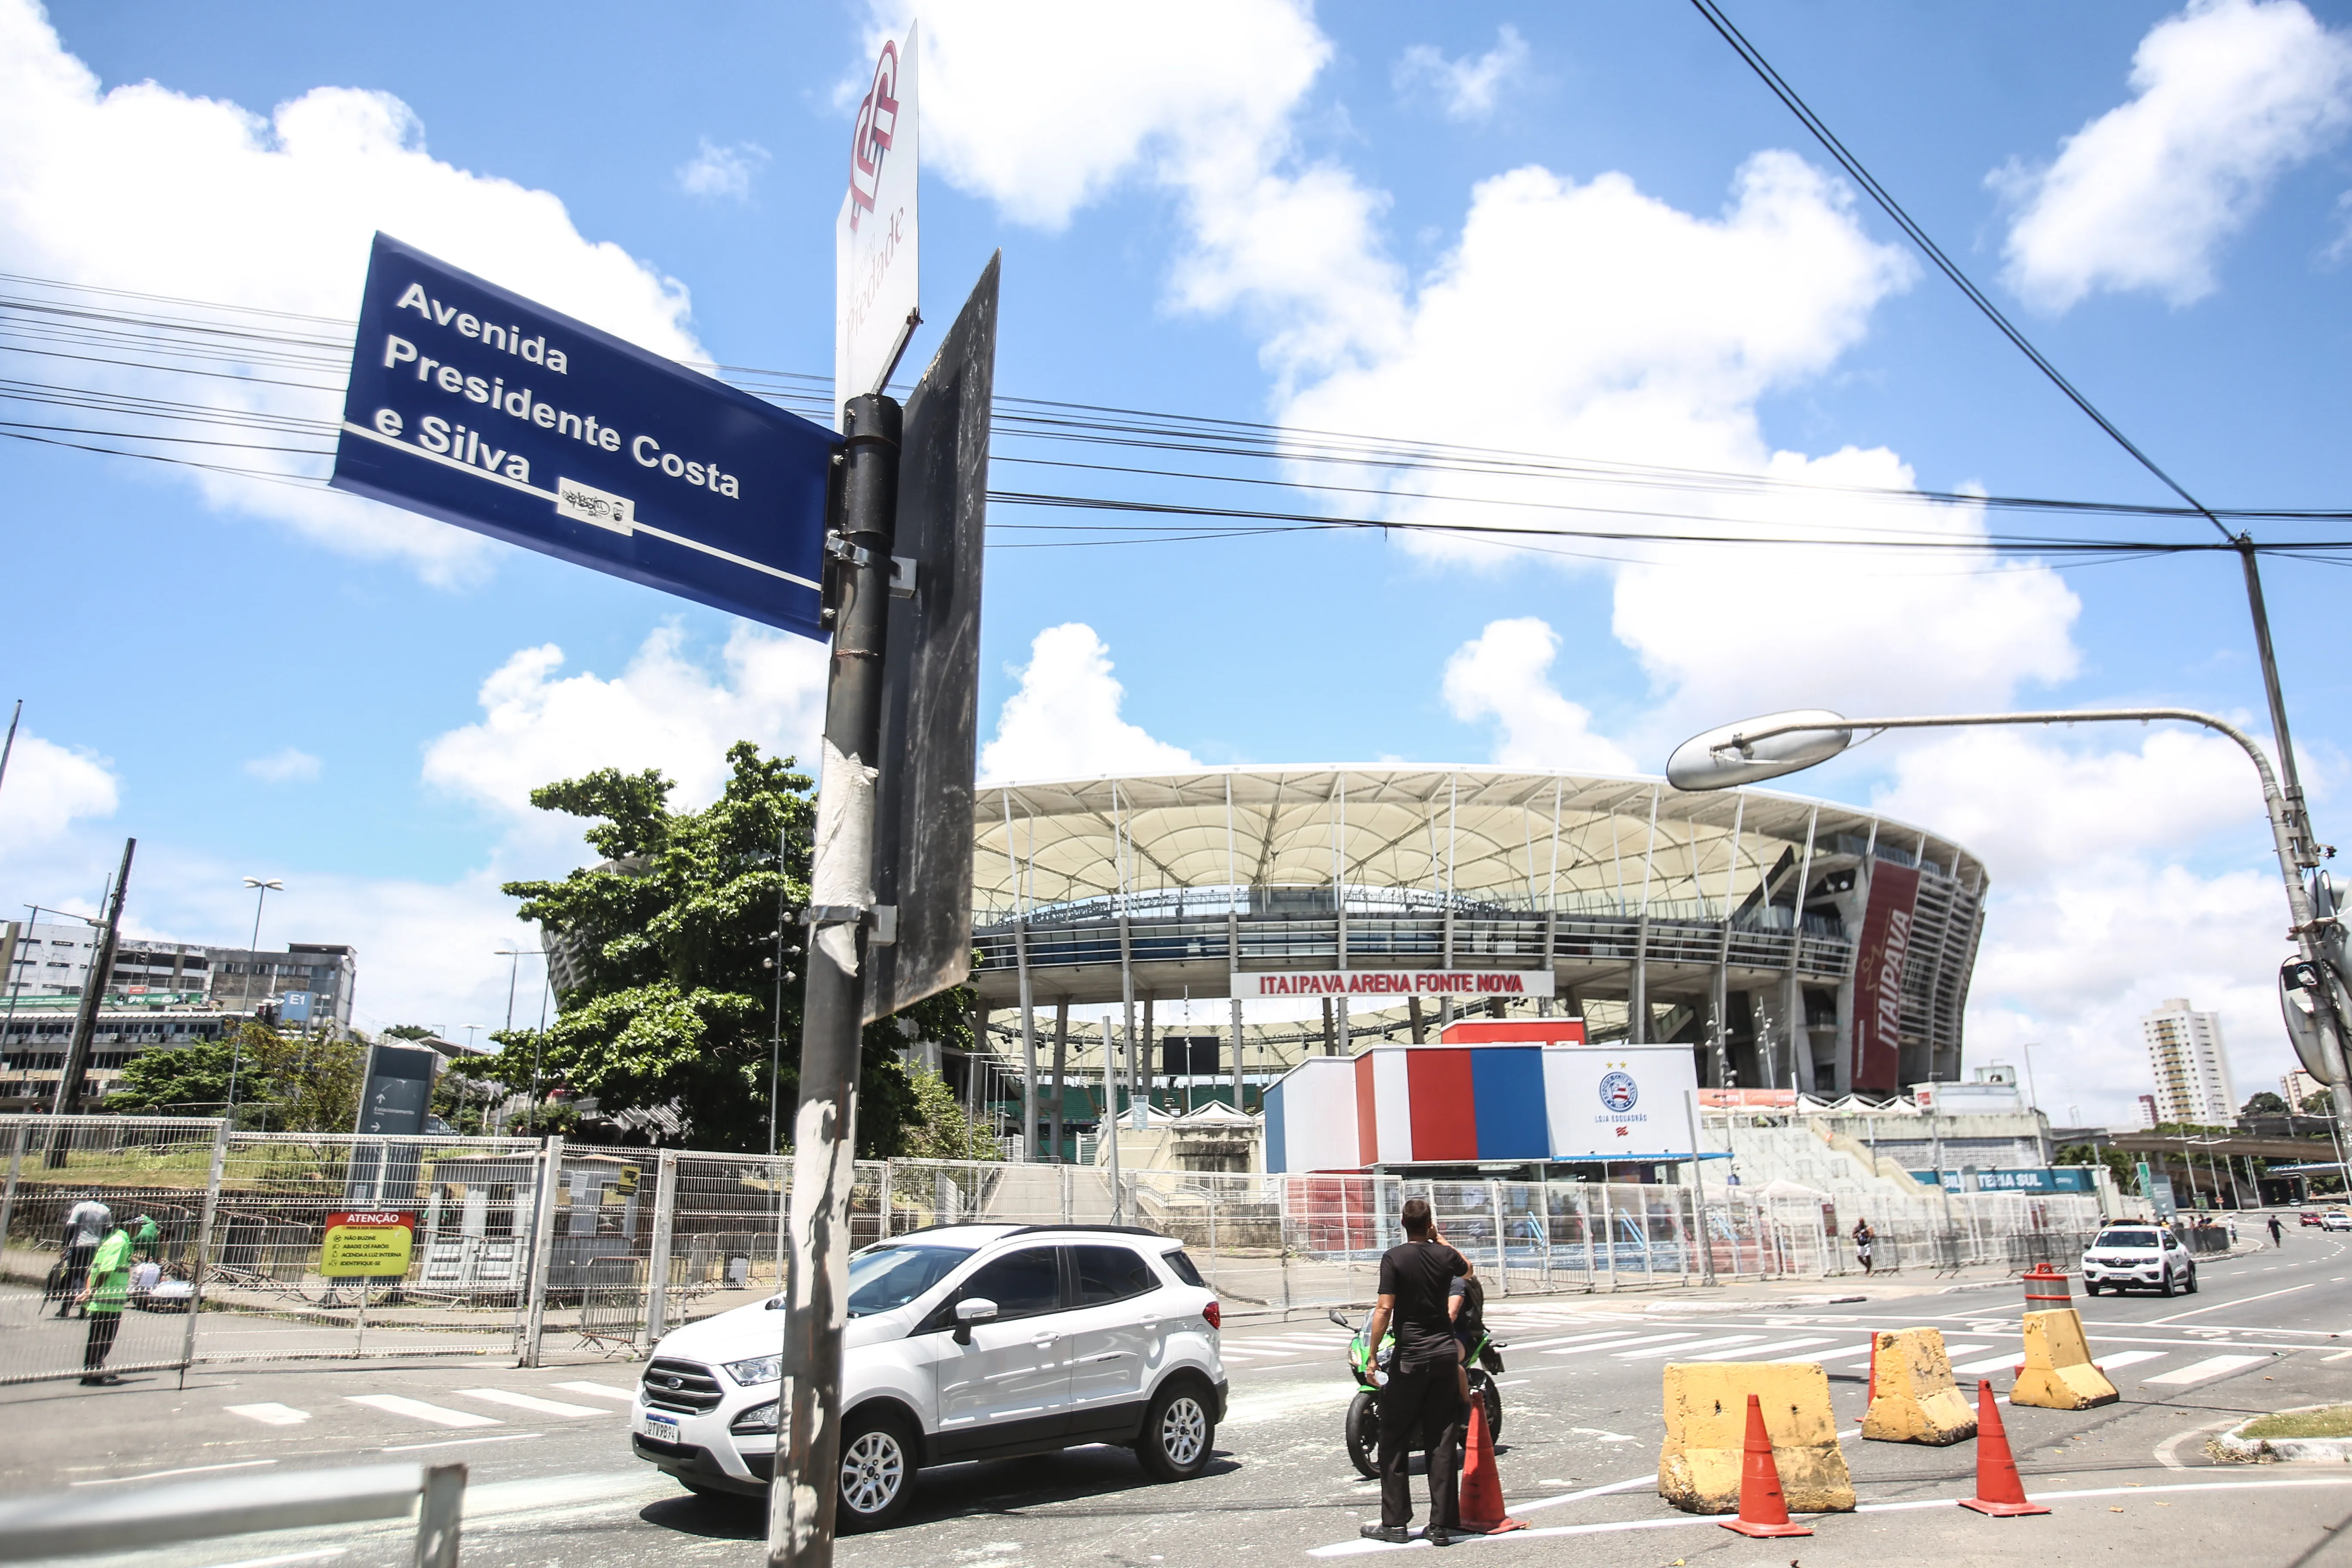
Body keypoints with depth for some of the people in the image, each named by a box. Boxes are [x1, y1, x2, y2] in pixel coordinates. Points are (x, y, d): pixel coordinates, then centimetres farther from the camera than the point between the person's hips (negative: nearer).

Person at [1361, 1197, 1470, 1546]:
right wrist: (1439, 1240, 30)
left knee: (1394, 1440, 6)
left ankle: (1395, 1522, 8)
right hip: (1446, 1354, 4)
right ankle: (1441, 1525, 10)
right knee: (1443, 1443, 8)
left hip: (1411, 1358, -4)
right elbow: (1467, 1267, 27)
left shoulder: (1394, 1258, -10)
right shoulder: (1445, 1255, 3)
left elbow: (1384, 1310, -15)